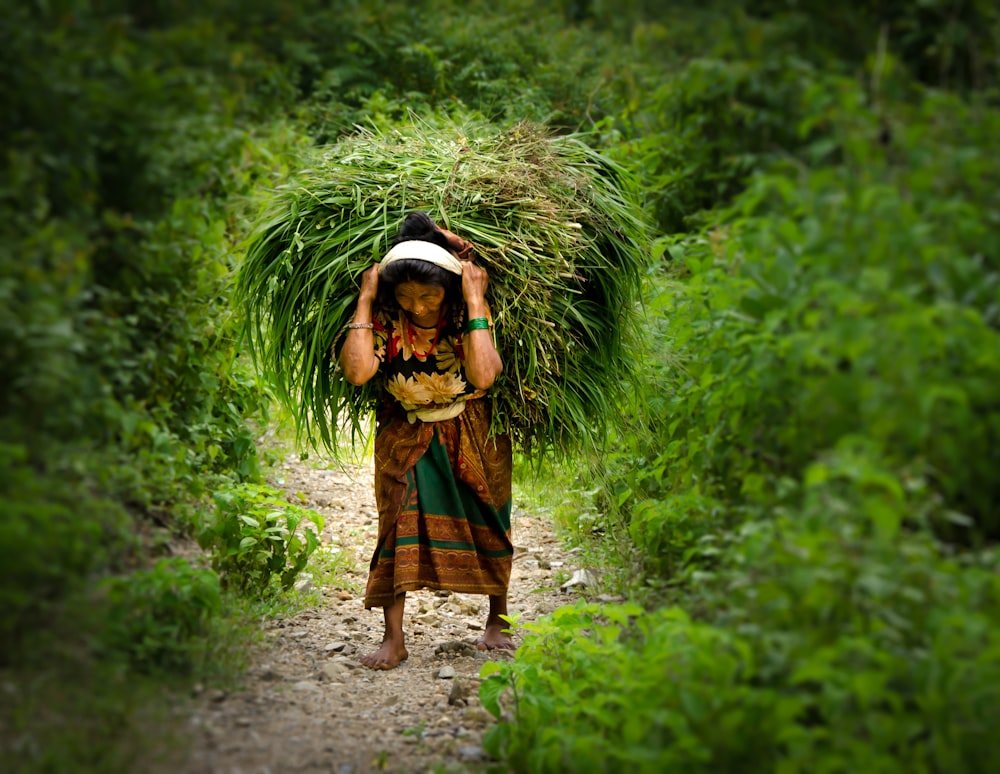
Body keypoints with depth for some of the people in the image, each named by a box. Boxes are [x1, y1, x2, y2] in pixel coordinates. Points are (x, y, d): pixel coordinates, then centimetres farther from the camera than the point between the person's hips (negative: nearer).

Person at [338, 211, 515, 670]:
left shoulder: (467, 311, -21)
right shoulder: (385, 316, -18)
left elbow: (484, 376, -37)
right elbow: (357, 371, -36)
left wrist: (476, 303, -35)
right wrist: (364, 301, -30)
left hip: (471, 430, 0)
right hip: (406, 434, 0)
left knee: (487, 520, 8)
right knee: (398, 518, -13)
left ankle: (498, 620, 28)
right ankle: (394, 639, -11)